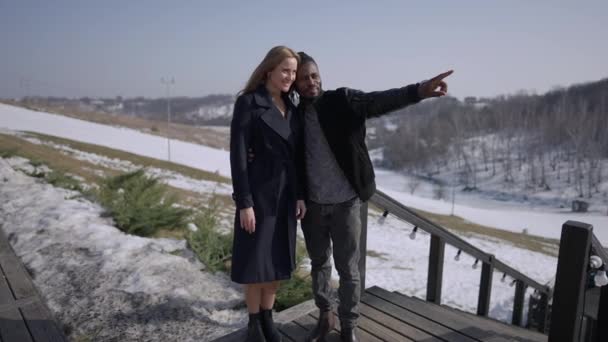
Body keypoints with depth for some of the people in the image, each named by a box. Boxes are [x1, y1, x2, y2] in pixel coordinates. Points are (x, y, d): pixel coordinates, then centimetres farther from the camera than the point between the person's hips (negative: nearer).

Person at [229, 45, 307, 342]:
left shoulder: (290, 107, 10)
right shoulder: (248, 103, -9)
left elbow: (296, 155, 11)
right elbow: (237, 155, -13)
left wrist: (300, 194, 6)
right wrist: (244, 202, -16)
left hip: (286, 193, 6)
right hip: (260, 193, -6)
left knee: (278, 259, 14)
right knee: (256, 260, 6)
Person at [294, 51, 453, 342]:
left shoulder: (342, 100, -6)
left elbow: (378, 102, -22)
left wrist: (417, 91, -38)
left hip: (345, 202, -3)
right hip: (312, 204, 3)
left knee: (347, 268, 7)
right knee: (319, 263, 17)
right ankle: (325, 317, 37)